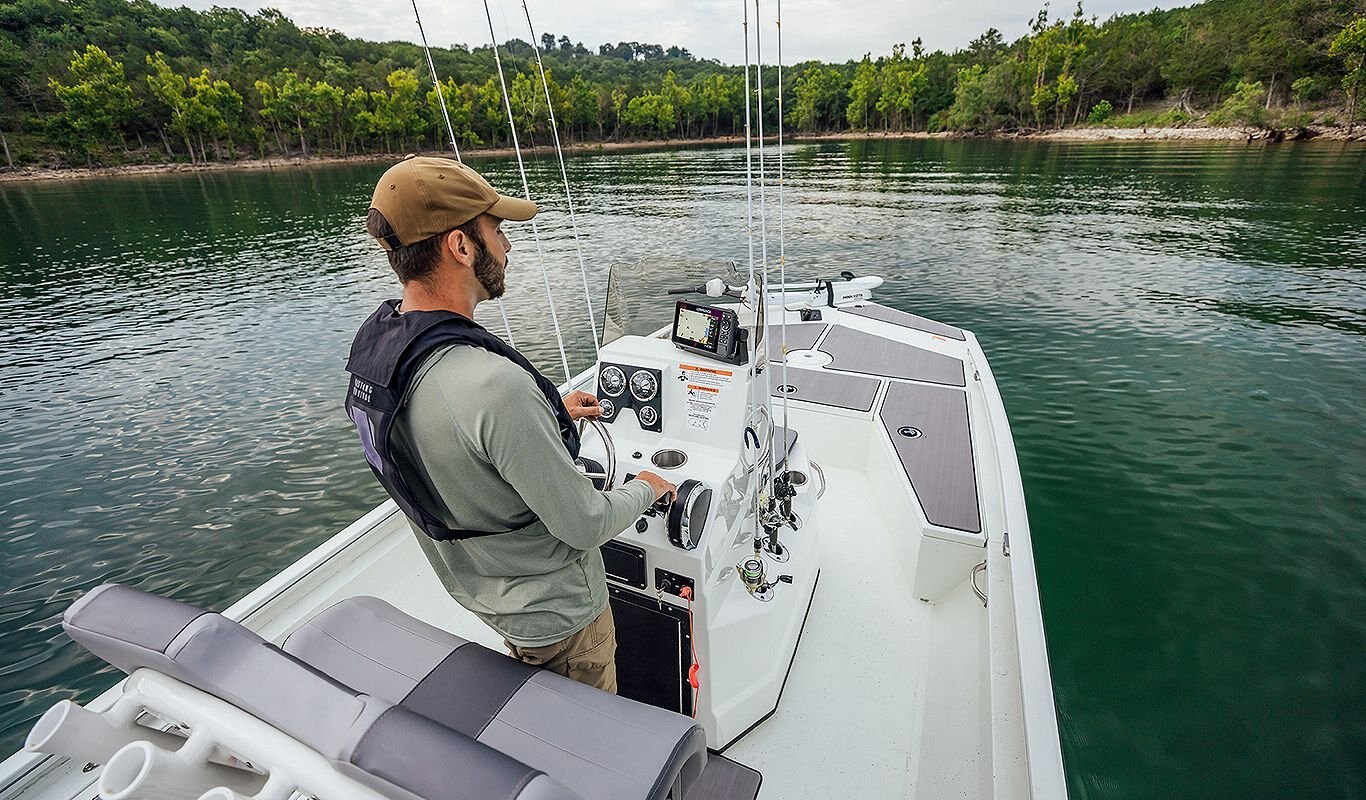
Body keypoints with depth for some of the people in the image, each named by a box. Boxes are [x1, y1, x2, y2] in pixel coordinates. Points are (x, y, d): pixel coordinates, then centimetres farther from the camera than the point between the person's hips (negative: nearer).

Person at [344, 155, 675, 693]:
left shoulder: (374, 342, -11)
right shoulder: (495, 383, -40)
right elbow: (584, 525, -29)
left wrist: (549, 412, 9)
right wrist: (645, 489, -8)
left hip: (472, 582, 8)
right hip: (554, 611, -8)